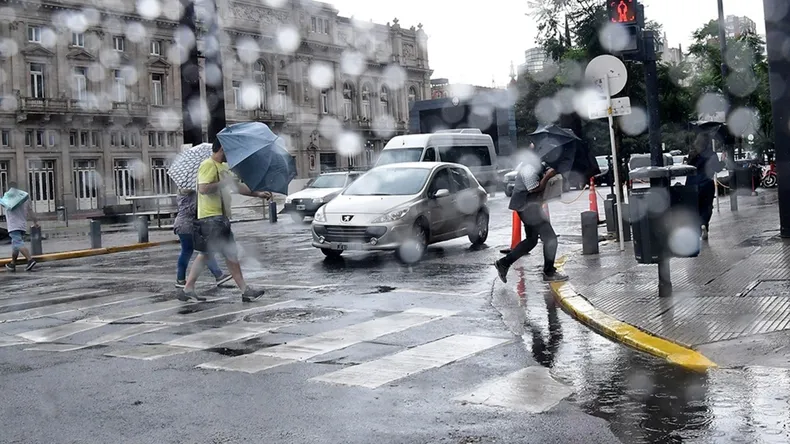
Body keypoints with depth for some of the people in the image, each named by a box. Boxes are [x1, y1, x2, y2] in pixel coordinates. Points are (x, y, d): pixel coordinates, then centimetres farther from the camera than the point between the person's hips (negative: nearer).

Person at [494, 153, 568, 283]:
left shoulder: (538, 162, 7)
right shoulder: (529, 169, -23)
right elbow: (535, 189, -22)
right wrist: (547, 176, -20)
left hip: (530, 206, 10)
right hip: (527, 206, -10)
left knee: (531, 240, 17)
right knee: (550, 237, -5)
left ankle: (504, 263, 19)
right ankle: (549, 273, 6)